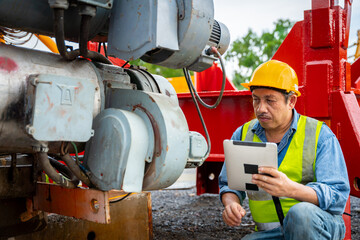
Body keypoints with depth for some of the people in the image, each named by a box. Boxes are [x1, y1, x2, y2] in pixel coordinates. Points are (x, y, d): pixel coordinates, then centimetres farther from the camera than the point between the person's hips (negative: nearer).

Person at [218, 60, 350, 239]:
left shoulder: (320, 135, -6)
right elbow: (229, 184, 12)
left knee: (301, 212, -35)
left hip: (318, 225, -2)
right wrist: (231, 204, -13)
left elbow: (337, 196, -14)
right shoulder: (242, 135, 6)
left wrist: (291, 189, -32)